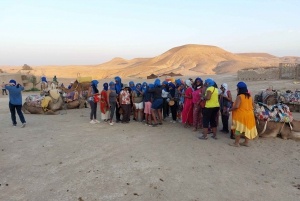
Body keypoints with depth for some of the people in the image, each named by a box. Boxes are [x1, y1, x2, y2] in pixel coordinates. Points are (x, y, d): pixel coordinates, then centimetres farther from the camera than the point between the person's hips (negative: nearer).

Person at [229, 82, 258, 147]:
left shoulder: (239, 96, -17)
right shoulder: (249, 96, 7)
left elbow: (236, 106, -24)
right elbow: (253, 105, 15)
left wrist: (229, 110, -11)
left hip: (241, 115, -7)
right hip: (249, 115, 7)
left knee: (238, 129, 2)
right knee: (247, 128, 14)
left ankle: (236, 143, 7)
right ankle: (246, 142, 21)